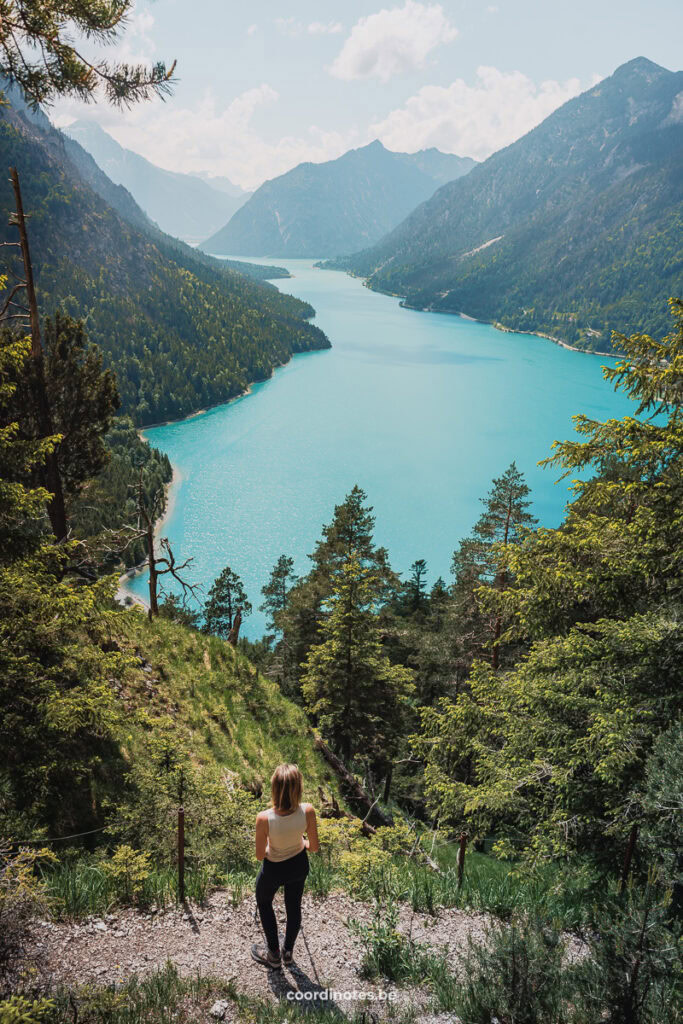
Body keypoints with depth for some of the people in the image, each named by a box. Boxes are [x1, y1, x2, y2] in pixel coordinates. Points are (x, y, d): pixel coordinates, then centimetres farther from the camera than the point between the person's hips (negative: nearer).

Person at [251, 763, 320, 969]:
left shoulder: (264, 818, -37)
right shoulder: (307, 811, -30)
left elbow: (259, 855, -21)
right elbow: (314, 847, -15)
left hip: (274, 869, -2)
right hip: (299, 865, 2)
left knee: (263, 902, 29)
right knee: (294, 906, 28)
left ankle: (274, 955, 44)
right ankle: (288, 952, 51)